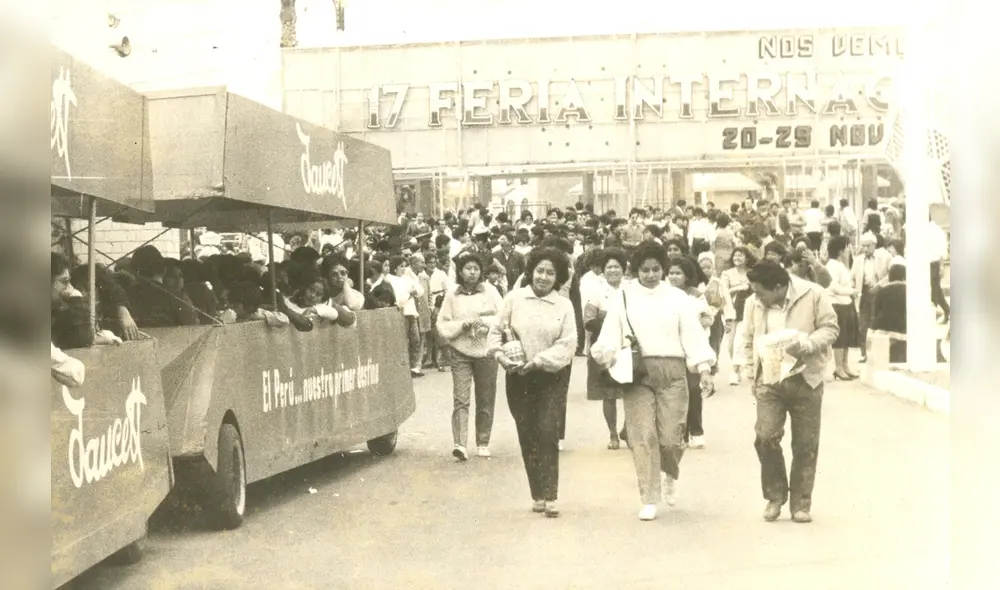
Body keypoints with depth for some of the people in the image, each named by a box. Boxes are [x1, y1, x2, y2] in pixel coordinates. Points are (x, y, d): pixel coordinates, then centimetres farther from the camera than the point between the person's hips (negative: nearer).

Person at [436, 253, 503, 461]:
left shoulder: (490, 291, 2)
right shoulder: (452, 294, 2)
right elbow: (442, 325, 1)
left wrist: (485, 322, -14)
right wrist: (462, 325, -14)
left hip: (486, 351, 1)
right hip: (460, 352, -1)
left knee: (486, 400, 7)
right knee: (460, 399, -11)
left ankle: (483, 443, 20)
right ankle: (460, 444, -17)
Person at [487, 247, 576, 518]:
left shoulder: (564, 306, 1)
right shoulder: (514, 298, 2)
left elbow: (568, 344, -5)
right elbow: (497, 331, 6)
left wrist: (538, 361, -15)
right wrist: (501, 355, -12)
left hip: (550, 377, -1)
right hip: (518, 378, 1)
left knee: (548, 433, -12)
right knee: (527, 436, 5)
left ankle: (550, 496, -9)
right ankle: (537, 495, 16)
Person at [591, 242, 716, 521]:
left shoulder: (678, 298, 7)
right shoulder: (624, 297, 6)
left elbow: (693, 335, 3)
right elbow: (610, 335, 2)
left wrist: (704, 369, -6)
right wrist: (606, 354, -18)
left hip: (672, 372, 0)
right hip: (636, 372, 0)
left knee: (670, 437, -4)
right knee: (643, 436, -4)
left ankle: (670, 474, 31)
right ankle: (649, 500, 5)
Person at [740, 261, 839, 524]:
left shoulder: (813, 295, -9)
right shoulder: (754, 303, 0)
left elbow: (830, 328, -5)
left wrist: (805, 345, -21)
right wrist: (753, 374, 8)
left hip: (805, 379, -1)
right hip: (769, 381, 2)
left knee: (805, 444, 5)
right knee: (766, 437, -11)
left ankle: (801, 502, 18)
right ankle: (775, 496, 9)